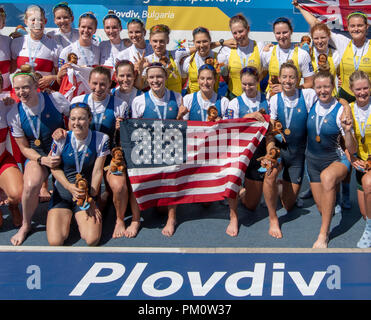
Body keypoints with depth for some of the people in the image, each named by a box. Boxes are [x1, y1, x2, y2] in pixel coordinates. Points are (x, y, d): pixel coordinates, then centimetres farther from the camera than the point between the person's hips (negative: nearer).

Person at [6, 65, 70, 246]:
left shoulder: (55, 99, -10)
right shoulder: (14, 115, -5)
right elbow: (24, 148, 0)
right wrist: (43, 160, -16)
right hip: (36, 155, 0)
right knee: (30, 186, -30)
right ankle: (25, 226, -3)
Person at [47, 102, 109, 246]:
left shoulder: (101, 139, -9)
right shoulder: (61, 139, -10)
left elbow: (97, 171, -7)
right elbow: (54, 167, -1)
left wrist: (91, 199, -8)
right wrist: (70, 187, -18)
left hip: (87, 193, 0)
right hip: (62, 192, 0)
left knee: (92, 240, -17)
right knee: (55, 242, -15)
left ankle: (78, 217, 17)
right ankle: (66, 217, 19)